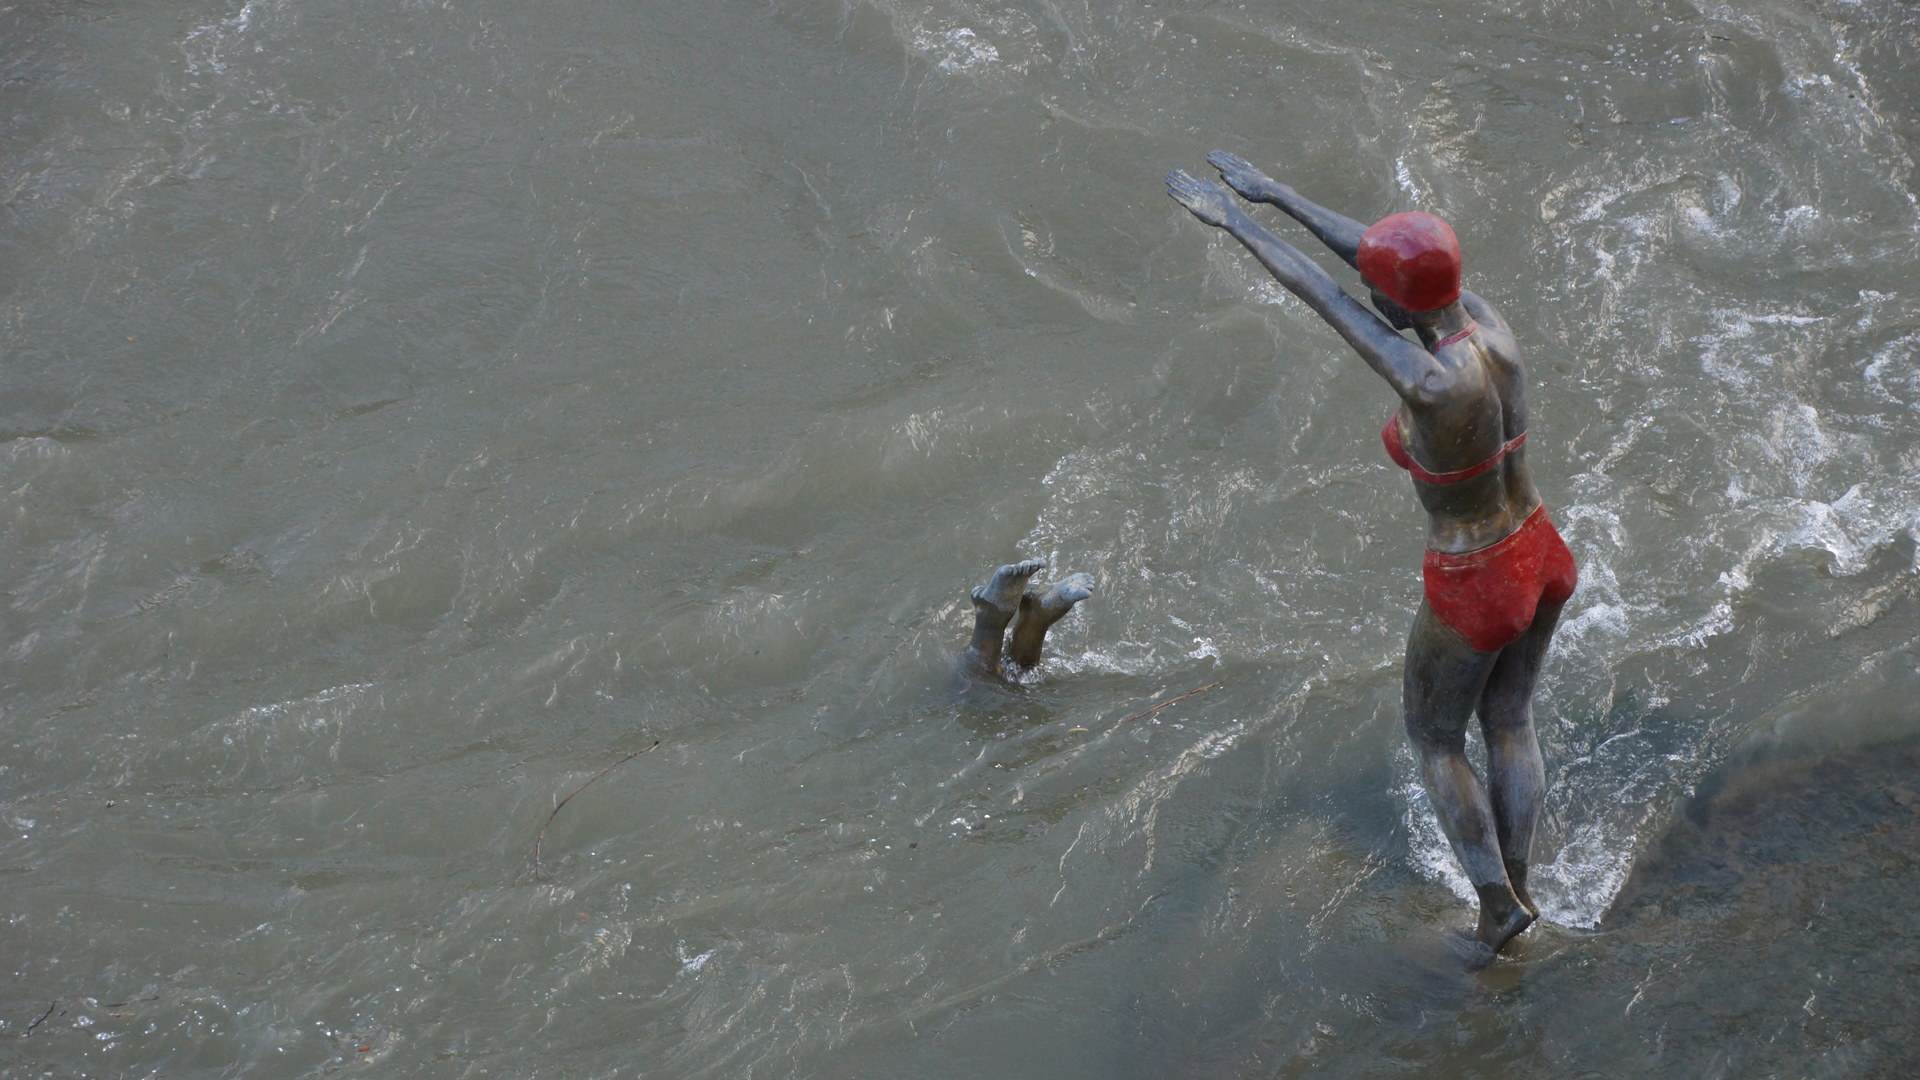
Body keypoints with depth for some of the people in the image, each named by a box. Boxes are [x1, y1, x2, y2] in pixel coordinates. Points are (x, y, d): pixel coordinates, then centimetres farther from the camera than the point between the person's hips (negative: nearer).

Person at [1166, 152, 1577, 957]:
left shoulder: (1429, 385, -37)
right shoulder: (1490, 322, -16)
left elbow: (1320, 294, -27)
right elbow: (1390, 259, -5)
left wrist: (1234, 221, -16)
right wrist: (1279, 196, 0)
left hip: (1473, 593, -7)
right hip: (1540, 557, 7)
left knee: (1433, 739, 22)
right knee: (1509, 722, 29)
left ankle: (1496, 903, 32)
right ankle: (1516, 884, 45)